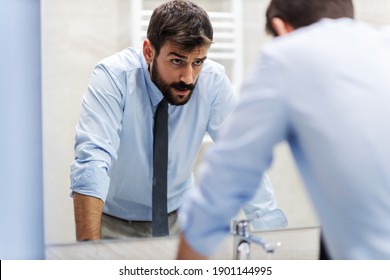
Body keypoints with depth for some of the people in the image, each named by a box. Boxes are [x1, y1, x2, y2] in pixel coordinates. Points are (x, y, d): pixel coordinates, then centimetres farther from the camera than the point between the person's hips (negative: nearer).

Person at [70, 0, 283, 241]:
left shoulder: (213, 81, -15)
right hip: (113, 221, -2)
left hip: (177, 217, 2)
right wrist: (89, 250, -41)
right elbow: (92, 161, -32)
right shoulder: (114, 77, -23)